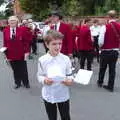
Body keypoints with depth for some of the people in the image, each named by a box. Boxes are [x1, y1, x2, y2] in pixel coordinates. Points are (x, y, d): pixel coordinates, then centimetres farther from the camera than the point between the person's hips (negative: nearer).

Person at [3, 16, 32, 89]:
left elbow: (26, 42, -6)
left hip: (21, 54, -2)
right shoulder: (5, 31, -1)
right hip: (11, 55, 2)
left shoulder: (22, 30, -8)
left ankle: (26, 83, 30)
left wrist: (26, 51, -10)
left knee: (23, 70, 11)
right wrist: (6, 53, 1)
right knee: (15, 70, 15)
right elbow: (5, 43, 2)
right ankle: (18, 83, 33)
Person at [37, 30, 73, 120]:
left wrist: (70, 80, -23)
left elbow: (70, 75, -1)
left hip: (63, 95, 1)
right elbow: (40, 76, -2)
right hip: (48, 95, 0)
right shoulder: (42, 60, -10)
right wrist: (44, 80, -24)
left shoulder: (66, 59, -9)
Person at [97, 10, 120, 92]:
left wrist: (101, 46, 4)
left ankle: (100, 82, 35)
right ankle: (110, 86, 16)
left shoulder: (105, 27, -17)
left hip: (106, 51, -2)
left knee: (102, 68, 17)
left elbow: (101, 41, -17)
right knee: (112, 69, 11)